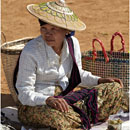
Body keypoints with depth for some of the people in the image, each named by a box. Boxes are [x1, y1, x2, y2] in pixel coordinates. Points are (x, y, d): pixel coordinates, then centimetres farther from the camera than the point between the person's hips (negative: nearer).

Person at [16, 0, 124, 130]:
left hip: (65, 98, 7)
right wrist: (48, 100, -35)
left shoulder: (73, 43, 0)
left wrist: (100, 80, 2)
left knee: (114, 89, -7)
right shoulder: (30, 52, -18)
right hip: (35, 105, -7)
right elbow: (25, 93, -17)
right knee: (54, 116, -44)